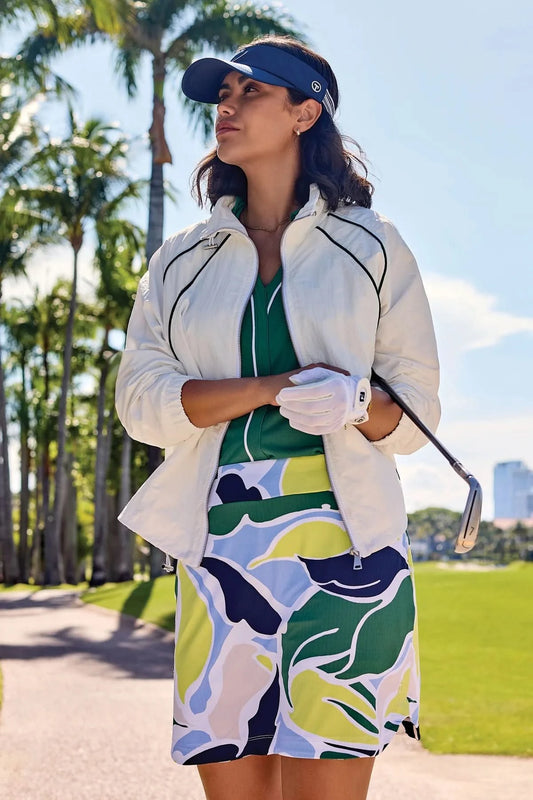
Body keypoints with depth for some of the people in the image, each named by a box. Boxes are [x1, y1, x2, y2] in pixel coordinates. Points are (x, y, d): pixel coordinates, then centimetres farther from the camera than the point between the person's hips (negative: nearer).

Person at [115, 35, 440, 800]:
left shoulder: (371, 247, 8)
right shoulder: (181, 261, 15)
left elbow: (417, 410, 8)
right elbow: (141, 399, 1)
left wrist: (357, 404, -16)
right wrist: (277, 390, -12)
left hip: (341, 543, -2)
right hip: (221, 549, 3)